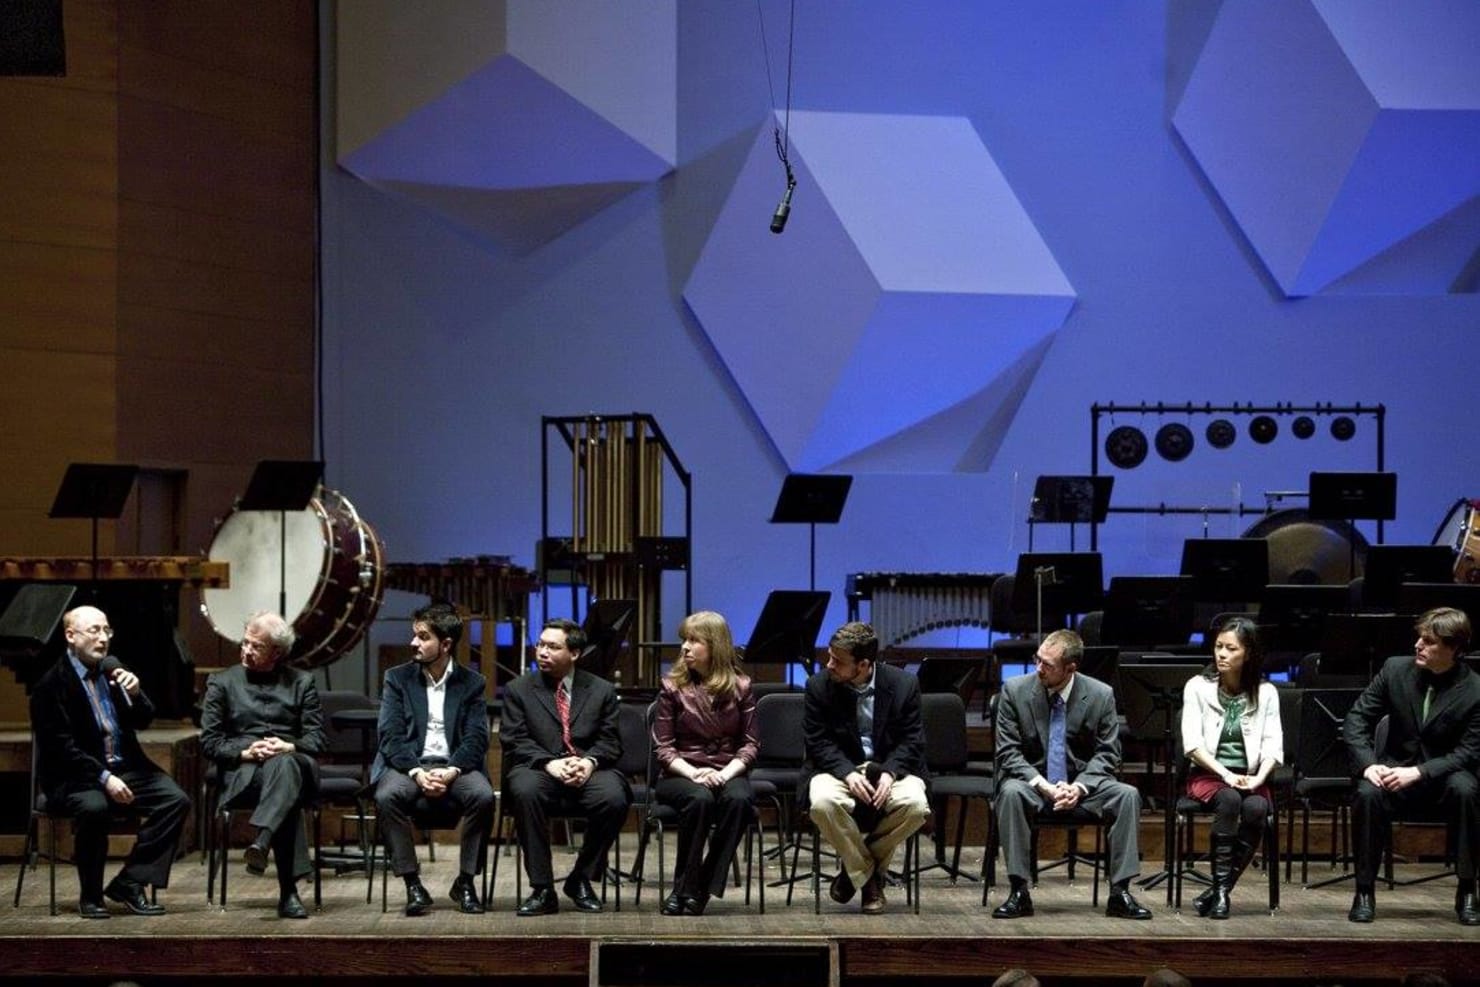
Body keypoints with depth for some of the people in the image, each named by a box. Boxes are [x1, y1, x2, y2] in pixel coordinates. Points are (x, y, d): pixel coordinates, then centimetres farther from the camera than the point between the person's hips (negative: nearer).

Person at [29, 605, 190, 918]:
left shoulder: (112, 668, 9)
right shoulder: (51, 684, -9)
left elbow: (143, 722, 13)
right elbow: (61, 747, -15)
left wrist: (135, 693, -9)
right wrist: (103, 777, -23)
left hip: (125, 766, 6)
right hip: (76, 775, -6)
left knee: (177, 800, -17)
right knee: (94, 807, -37)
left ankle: (129, 883, -10)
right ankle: (90, 896, -16)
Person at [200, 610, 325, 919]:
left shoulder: (301, 682, 20)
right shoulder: (222, 683, 17)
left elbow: (316, 739, 10)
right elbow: (209, 743, 8)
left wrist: (288, 747, -13)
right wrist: (245, 753, -12)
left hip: (292, 762, 1)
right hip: (242, 771, -1)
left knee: (284, 765, -42)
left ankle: (260, 844, -62)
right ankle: (288, 891, -51)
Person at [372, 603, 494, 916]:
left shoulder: (471, 683, 8)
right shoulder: (398, 678, 8)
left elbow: (476, 739, -1)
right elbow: (391, 736, -2)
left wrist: (451, 771, -20)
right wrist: (416, 772, -19)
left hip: (455, 766, 0)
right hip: (408, 764, 0)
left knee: (483, 795, -32)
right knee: (388, 796, -33)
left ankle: (465, 882, -14)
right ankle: (413, 885, -22)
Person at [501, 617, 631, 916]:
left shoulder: (601, 690, 15)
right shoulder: (518, 690, 11)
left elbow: (610, 742, 8)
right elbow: (514, 742, 0)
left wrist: (589, 762, -15)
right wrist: (550, 764, -17)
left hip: (588, 770, 1)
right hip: (539, 769, -1)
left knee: (614, 798, -32)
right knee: (525, 791, -36)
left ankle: (580, 880, -8)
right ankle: (542, 889, -27)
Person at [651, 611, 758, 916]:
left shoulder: (740, 688, 7)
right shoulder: (673, 687, 4)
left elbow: (750, 744, 5)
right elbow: (662, 747, 1)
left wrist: (727, 773, -15)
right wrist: (693, 773, -17)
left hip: (726, 773, 1)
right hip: (681, 774, -1)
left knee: (739, 799, -34)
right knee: (699, 799, -37)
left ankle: (699, 889, -28)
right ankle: (684, 887, -26)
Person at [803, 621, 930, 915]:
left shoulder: (904, 684, -4)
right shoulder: (819, 685, -4)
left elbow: (911, 740, -2)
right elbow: (819, 742, -5)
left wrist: (889, 773, -21)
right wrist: (848, 774, -22)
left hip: (889, 767, 0)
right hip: (837, 768, 0)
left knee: (915, 805, -31)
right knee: (823, 802, -34)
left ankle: (854, 864, -4)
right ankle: (866, 875, -7)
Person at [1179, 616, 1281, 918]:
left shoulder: (1265, 693, 7)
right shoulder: (1198, 687, 2)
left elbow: (1273, 745, -1)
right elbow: (1192, 743, -7)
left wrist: (1258, 778, -20)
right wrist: (1225, 774, -20)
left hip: (1249, 777, 1)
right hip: (1207, 775, -1)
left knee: (1256, 807, -33)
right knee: (1229, 799, -35)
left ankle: (1219, 891, -25)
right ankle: (1221, 888, -32)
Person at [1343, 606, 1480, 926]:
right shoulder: (1395, 669, -4)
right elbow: (1356, 720, -2)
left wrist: (1418, 773, -26)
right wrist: (1368, 764, -19)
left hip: (1445, 775, -1)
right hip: (1396, 769, 1)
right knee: (1368, 793, -31)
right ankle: (1364, 891, -18)